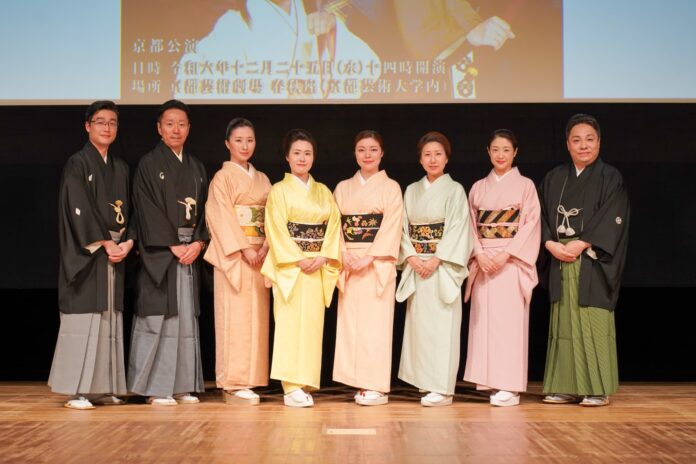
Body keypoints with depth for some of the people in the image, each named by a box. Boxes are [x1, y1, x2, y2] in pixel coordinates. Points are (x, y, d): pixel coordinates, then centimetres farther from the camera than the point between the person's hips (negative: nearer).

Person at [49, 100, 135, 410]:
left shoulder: (121, 167, 15)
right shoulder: (77, 164, -3)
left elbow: (128, 210, 13)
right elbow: (78, 209, -12)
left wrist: (128, 242, -4)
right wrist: (105, 243, -14)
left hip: (116, 253, 6)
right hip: (85, 253, -6)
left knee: (110, 318, 5)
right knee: (84, 316, -8)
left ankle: (103, 387, 10)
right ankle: (77, 390, -6)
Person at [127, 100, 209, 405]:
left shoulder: (196, 168, 15)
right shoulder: (149, 164, -1)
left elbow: (203, 209, 11)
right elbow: (148, 211, -9)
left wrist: (197, 243, -5)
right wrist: (173, 246, -14)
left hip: (190, 250, 5)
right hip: (159, 251, -5)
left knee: (186, 316, 6)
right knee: (159, 316, -6)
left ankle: (182, 385, 11)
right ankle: (156, 388, -1)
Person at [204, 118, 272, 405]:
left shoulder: (262, 179, 17)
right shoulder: (222, 178, -1)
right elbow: (222, 217, -10)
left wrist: (266, 246, -6)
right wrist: (244, 248, -17)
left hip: (259, 255, 6)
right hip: (233, 255, -6)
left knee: (257, 317, 4)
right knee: (236, 316, -7)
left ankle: (249, 379, 10)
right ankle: (233, 384, -4)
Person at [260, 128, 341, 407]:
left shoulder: (323, 192, 15)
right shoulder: (278, 191, 2)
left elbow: (334, 226, 7)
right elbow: (276, 230, -6)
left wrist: (323, 257, -8)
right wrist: (298, 260, -14)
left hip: (318, 267, 4)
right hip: (289, 266, -4)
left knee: (312, 323, 2)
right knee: (291, 322, -7)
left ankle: (306, 385, 7)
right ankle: (292, 388, -7)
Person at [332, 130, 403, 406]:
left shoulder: (390, 188, 3)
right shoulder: (343, 188, 14)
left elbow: (391, 228, -6)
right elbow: (335, 226, 8)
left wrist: (368, 258, -15)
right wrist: (344, 256, -8)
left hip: (378, 264, -4)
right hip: (349, 264, 4)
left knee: (375, 322, -7)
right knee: (351, 321, 1)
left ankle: (376, 387, -4)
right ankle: (360, 383, 7)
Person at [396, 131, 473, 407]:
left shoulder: (454, 190, 0)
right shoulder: (411, 191, 14)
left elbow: (457, 229, -7)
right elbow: (404, 228, 9)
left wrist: (436, 260, -15)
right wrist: (411, 257, -6)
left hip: (443, 267, -4)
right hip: (416, 267, 4)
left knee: (441, 324, -7)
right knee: (418, 323, 3)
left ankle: (442, 388, -5)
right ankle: (425, 381, 11)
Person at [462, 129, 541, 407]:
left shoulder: (525, 185, 3)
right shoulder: (478, 188, 13)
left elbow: (531, 225, -4)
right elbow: (472, 225, 10)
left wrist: (506, 254, -14)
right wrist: (480, 254, -7)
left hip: (512, 261, -4)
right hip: (483, 261, 4)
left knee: (509, 320, -8)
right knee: (484, 319, 1)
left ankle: (510, 387, -6)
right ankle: (489, 381, 8)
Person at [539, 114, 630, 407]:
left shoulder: (610, 178, 1)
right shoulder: (554, 179, 13)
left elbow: (612, 221, -8)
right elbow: (542, 216, 9)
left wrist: (579, 245, -15)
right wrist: (551, 244, -8)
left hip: (593, 262, -4)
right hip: (560, 261, 4)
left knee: (593, 322, -6)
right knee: (564, 322, 4)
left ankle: (597, 389, 1)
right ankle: (566, 386, 10)